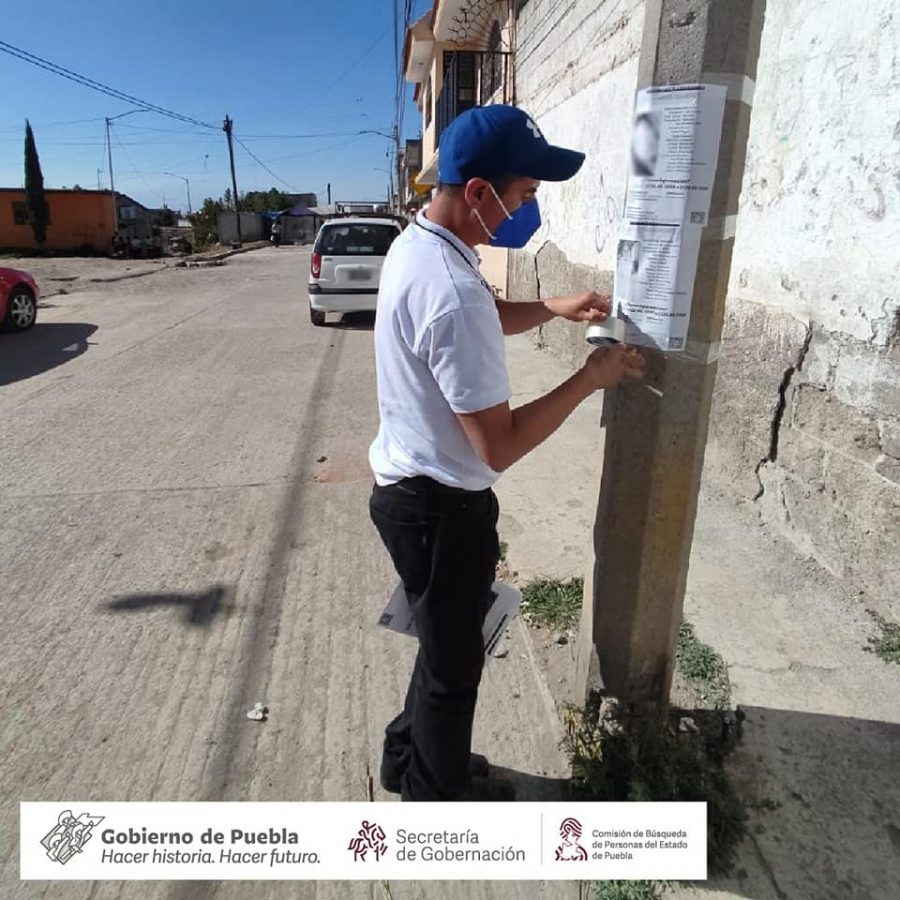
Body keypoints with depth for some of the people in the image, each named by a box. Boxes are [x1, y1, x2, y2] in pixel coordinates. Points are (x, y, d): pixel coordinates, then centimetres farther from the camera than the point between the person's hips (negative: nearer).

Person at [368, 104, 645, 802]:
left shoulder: (416, 242, 3)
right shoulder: (454, 295, -30)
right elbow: (500, 446, -27)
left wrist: (555, 309, 6)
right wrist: (590, 378, -16)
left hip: (410, 487, 10)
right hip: (441, 507, -10)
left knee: (446, 642, 27)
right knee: (454, 659, 14)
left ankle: (412, 755, 50)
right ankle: (440, 796, 41)